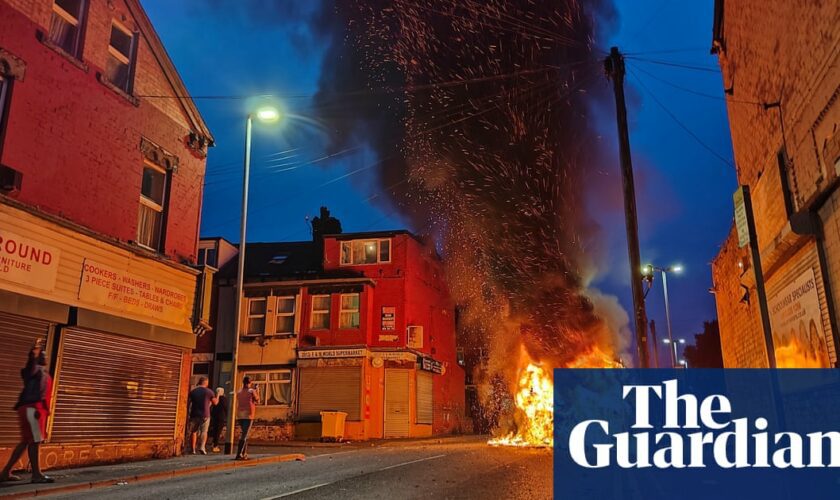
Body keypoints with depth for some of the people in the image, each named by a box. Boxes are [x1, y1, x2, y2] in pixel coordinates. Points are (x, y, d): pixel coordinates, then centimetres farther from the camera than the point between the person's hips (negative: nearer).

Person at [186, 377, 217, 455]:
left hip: (194, 414, 2)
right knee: (204, 431, 2)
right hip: (205, 415, -2)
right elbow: (215, 402, 5)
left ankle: (193, 449, 10)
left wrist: (188, 412, 14)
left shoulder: (192, 391, 4)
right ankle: (202, 446, -18)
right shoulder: (209, 392, -2)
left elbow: (188, 403, 3)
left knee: (193, 431, 12)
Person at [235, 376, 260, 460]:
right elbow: (257, 400, 6)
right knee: (244, 435, -6)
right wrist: (257, 391, 18)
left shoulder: (239, 392, 11)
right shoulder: (252, 391, -4)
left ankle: (244, 454, 19)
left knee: (244, 434, 18)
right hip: (248, 415, -5)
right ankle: (239, 454, -16)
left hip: (240, 415, 5)